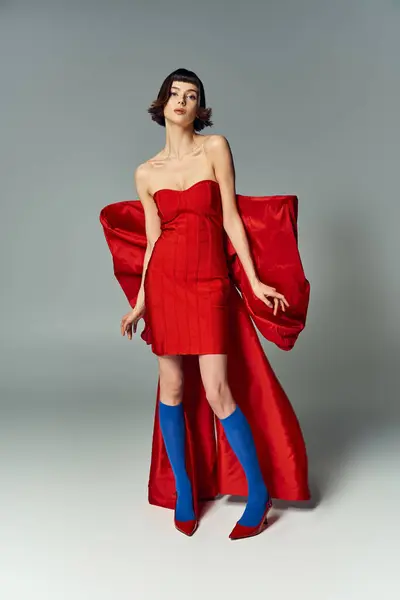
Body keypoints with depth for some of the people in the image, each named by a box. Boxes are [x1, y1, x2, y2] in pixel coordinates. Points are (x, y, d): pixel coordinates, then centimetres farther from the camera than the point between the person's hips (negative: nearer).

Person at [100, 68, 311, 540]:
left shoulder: (216, 147, 2)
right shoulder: (146, 173, 8)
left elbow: (231, 218, -1)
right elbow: (153, 240, 9)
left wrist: (254, 281, -5)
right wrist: (140, 301, 7)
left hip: (210, 283, -3)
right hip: (164, 281, 3)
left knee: (217, 392, -7)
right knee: (172, 388, 7)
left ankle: (259, 492, 12)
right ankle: (183, 492, 25)